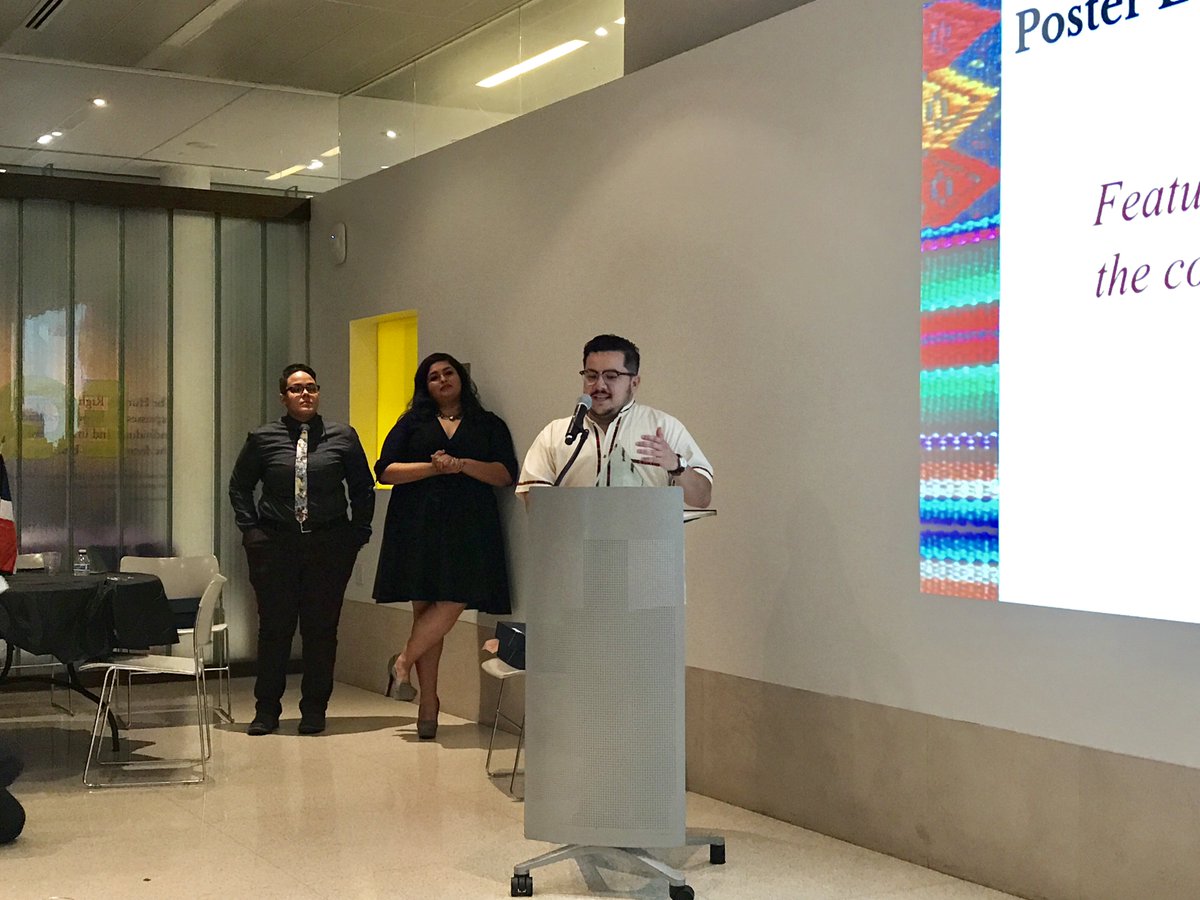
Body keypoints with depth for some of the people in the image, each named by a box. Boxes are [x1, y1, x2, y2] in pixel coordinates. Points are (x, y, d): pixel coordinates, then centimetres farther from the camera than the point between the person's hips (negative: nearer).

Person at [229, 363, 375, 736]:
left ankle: (314, 709, 15)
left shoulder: (342, 437, 4)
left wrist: (358, 532, 5)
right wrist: (251, 530, 4)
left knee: (322, 629, 4)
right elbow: (239, 486, 13)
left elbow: (363, 488, 12)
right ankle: (267, 709, 14)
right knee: (274, 628, 3)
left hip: (330, 546, 0)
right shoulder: (262, 438, 3)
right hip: (274, 546, 0)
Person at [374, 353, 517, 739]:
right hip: (419, 526, 0)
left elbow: (505, 474, 2)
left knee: (453, 602, -19)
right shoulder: (412, 423, 17)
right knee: (425, 606, -4)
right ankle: (429, 701, 1)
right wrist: (432, 468, -8)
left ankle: (403, 660, -2)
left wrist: (462, 465, -12)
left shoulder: (489, 425, 15)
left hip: (467, 528, 0)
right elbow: (385, 470, 5)